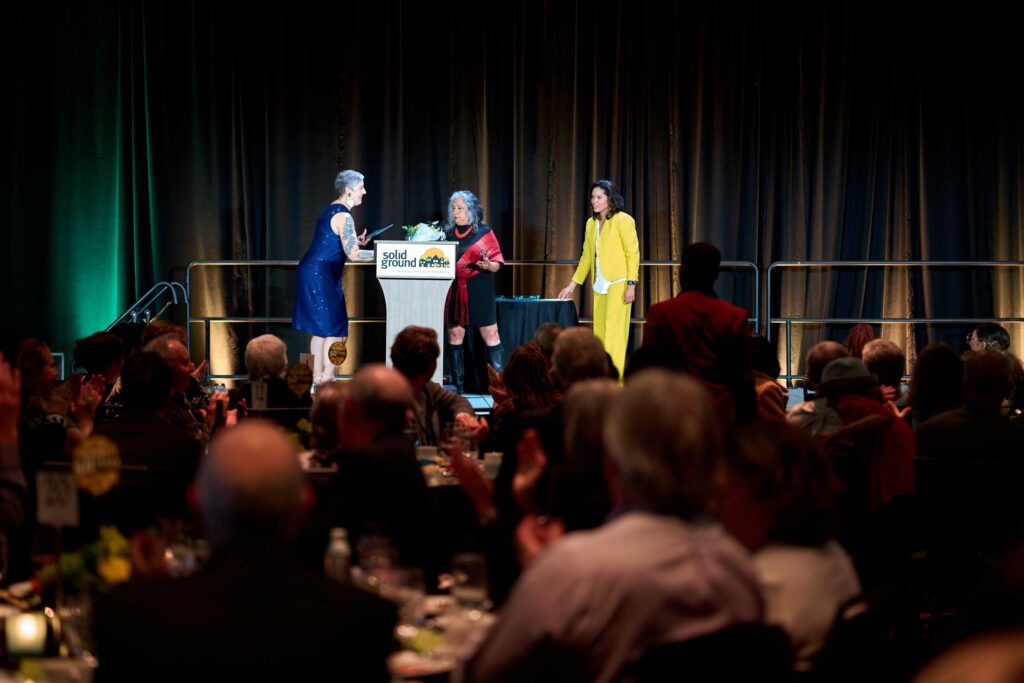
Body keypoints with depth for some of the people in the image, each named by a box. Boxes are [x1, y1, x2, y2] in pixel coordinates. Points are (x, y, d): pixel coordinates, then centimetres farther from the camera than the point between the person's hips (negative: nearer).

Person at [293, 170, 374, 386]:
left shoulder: (331, 210, 14)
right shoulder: (343, 216, -16)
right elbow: (353, 254, -21)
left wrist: (355, 241, 14)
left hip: (312, 273, 10)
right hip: (320, 276, -10)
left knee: (321, 328, 13)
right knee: (334, 327, -5)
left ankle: (318, 378, 16)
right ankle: (327, 378, -5)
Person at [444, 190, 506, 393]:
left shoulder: (484, 232, 2)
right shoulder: (448, 233, 11)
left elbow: (497, 263, 1)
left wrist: (487, 265, -19)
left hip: (479, 291, -3)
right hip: (454, 290, 3)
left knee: (490, 335, -6)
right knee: (454, 335, 3)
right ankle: (457, 385, 9)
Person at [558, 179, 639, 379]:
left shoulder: (623, 220, -7)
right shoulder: (591, 223, 13)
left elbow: (633, 253, -10)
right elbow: (586, 256, 19)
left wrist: (631, 284, -16)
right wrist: (572, 284, 16)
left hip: (618, 285, -7)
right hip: (599, 287, 7)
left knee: (614, 332, -11)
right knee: (599, 333, 5)